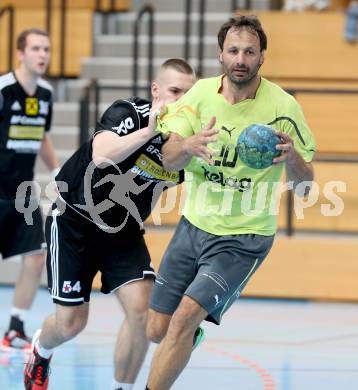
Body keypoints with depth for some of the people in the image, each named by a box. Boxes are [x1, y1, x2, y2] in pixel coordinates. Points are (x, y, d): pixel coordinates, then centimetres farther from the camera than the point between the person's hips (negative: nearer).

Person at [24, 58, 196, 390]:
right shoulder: (128, 112, -25)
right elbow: (102, 156, -43)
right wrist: (150, 130, -46)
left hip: (124, 233, 4)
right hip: (75, 223, -4)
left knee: (141, 309, -17)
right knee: (71, 323, 2)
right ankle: (41, 351, 39)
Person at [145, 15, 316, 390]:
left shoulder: (282, 107, -14)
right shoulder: (201, 93, -6)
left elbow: (304, 186, -9)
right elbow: (168, 158, -12)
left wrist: (292, 158, -32)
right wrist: (190, 145, -35)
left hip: (243, 239, -4)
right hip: (194, 225, 4)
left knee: (184, 319, -21)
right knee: (157, 330, 8)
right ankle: (192, 332, 43)